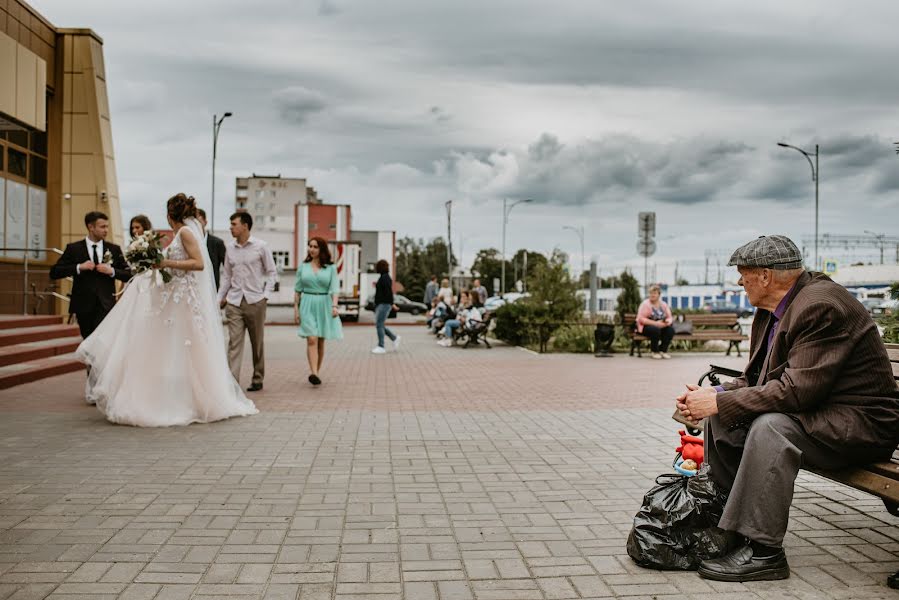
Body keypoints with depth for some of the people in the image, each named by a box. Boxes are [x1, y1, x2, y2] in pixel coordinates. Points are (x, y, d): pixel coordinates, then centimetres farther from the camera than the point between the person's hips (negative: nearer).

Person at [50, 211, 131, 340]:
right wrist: (79, 267, -14)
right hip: (84, 305, 1)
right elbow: (54, 273, -2)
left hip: (106, 305, -1)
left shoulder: (114, 249, 6)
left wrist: (112, 271, -11)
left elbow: (129, 275, 8)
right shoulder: (73, 248, 2)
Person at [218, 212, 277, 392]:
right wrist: (220, 298, 10)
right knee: (234, 341, -6)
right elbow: (226, 275, 14)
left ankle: (257, 379, 21)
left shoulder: (261, 246, -2)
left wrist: (266, 295, -6)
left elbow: (271, 272, 3)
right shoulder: (230, 248, 8)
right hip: (234, 302, 2)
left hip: (255, 301, -2)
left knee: (257, 342, 8)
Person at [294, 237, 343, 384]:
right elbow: (298, 290, 10)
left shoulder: (331, 267, 3)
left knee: (321, 341, 6)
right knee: (312, 339, -14)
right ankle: (313, 373, -23)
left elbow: (334, 288, -5)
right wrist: (296, 309, 4)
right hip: (307, 305, 0)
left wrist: (334, 305, -19)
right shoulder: (303, 267, 8)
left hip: (324, 305, 0)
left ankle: (316, 372, 18)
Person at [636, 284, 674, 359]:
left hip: (661, 327, 5)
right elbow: (641, 319, -17)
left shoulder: (664, 304, 8)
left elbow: (669, 317, 8)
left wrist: (668, 321, -18)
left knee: (671, 330, -25)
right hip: (646, 327, -5)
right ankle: (655, 351, -15)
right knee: (656, 330, -37)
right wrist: (655, 323, -26)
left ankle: (663, 350, -8)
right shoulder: (645, 304, -9)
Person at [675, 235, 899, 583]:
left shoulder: (821, 305, -23)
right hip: (815, 412, 10)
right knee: (721, 417, 2)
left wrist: (720, 402, -26)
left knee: (770, 425, -33)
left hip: (861, 423, -10)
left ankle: (763, 552, -24)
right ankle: (723, 515, 10)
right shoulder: (774, 309, 7)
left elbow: (797, 390, -31)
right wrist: (715, 396, -9)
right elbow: (757, 379, 10)